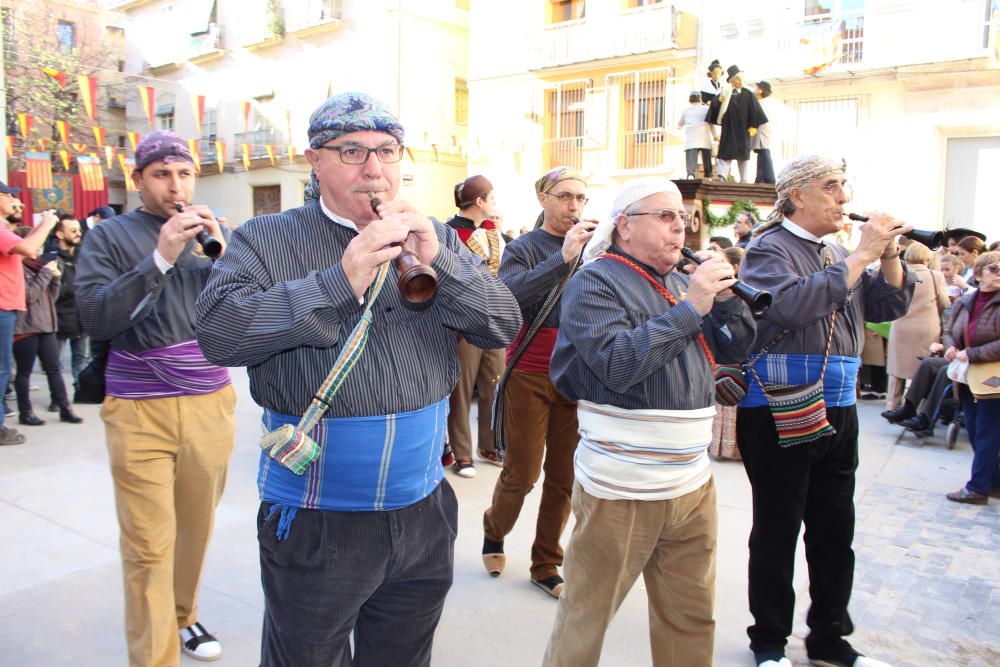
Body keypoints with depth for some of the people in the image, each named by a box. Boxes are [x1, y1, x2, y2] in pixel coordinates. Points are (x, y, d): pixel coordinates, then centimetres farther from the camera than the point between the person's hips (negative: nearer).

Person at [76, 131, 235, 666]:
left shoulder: (212, 231, 10)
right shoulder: (109, 235, 1)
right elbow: (96, 320, -12)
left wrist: (220, 251, -13)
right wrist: (161, 257, -19)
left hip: (212, 404, 3)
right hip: (139, 411, -3)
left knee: (197, 528, 13)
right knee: (149, 546, -3)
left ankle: (183, 616, 36)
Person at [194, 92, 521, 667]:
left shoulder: (436, 240, 5)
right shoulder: (267, 241, -6)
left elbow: (504, 326, -1)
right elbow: (218, 330, -21)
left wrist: (440, 261, -17)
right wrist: (340, 281, -26)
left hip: (424, 513, 4)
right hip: (314, 524, -3)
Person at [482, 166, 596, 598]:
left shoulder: (591, 248, 7)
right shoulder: (523, 249, -3)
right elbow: (509, 296, -23)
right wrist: (563, 258, -30)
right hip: (530, 375, -3)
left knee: (564, 476, 7)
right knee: (522, 474, 3)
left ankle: (546, 565, 24)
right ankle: (494, 531, 35)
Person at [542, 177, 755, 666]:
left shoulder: (681, 282, 12)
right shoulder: (595, 282, -8)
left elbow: (737, 347, 15)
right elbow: (618, 363, -22)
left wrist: (724, 295, -2)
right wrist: (690, 307, -19)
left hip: (692, 486, 7)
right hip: (621, 492, -7)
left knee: (693, 616, 18)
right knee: (586, 617, 7)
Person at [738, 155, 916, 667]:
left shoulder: (839, 254, 16)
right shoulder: (769, 249, -7)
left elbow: (886, 307, 11)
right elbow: (795, 304, -25)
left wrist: (888, 255, -4)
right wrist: (862, 255, -19)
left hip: (838, 412, 7)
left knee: (835, 532, 15)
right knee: (776, 532, 6)